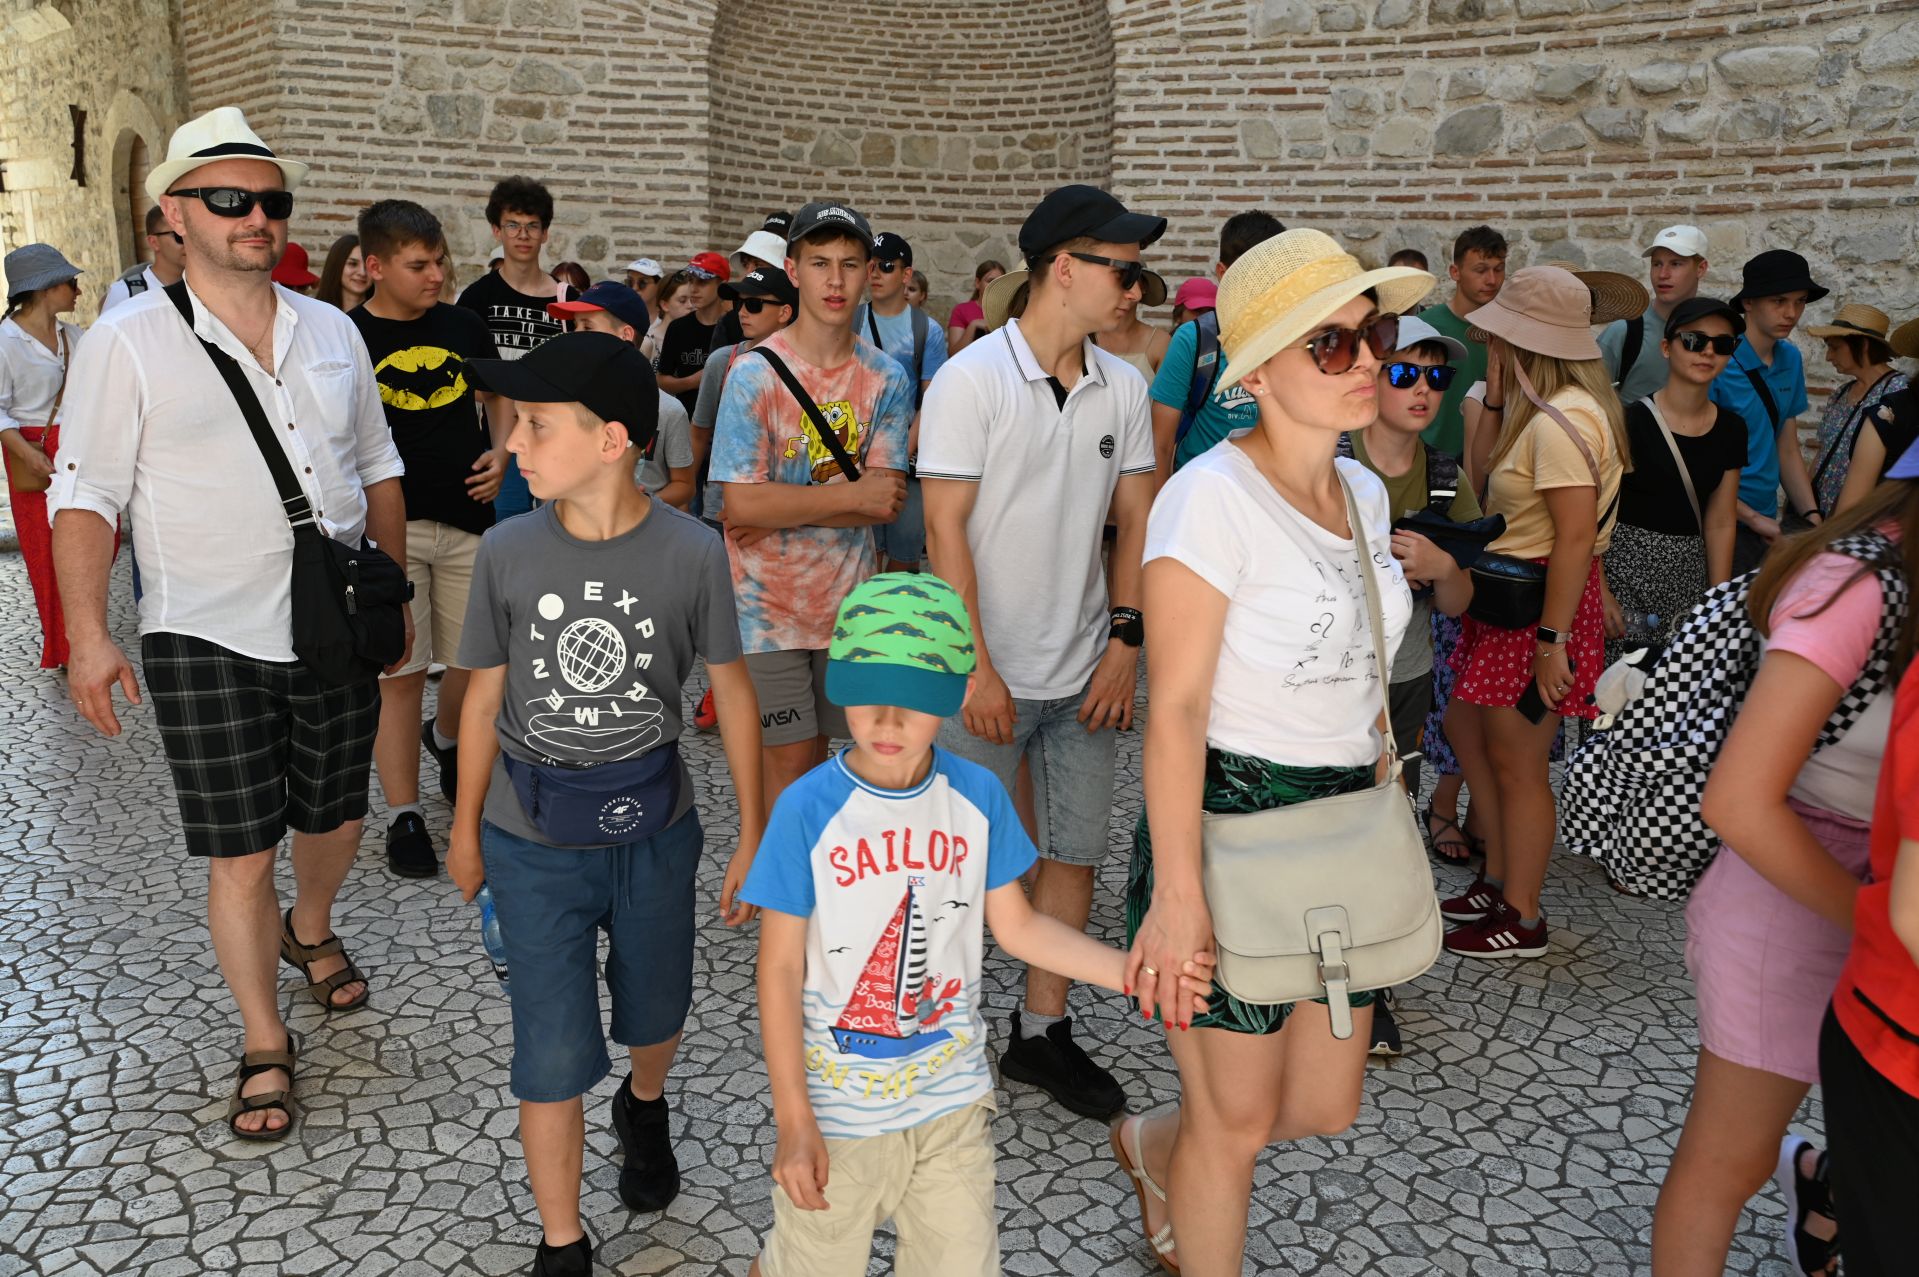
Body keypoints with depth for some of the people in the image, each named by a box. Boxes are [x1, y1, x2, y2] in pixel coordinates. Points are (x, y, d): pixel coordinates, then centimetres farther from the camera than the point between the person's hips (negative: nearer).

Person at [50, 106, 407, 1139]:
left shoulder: (332, 332, 7)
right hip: (208, 642, -4)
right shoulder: (129, 342, -6)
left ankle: (309, 931, 49)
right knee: (240, 855, 2)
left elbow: (377, 469, 15)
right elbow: (85, 497, -6)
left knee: (334, 821, 17)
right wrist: (86, 633, -12)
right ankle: (265, 1047, 20)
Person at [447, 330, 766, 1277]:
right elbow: (486, 698, 1)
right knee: (553, 1055, 4)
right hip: (533, 843, 0)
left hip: (653, 834, 0)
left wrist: (753, 836, 0)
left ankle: (645, 1108, 56)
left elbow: (731, 691, -4)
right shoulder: (508, 551, -11)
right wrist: (466, 830, 10)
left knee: (655, 1014, 20)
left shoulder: (691, 553, -14)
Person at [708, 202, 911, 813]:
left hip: (849, 599, 3)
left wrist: (783, 509, -14)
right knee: (788, 763, 0)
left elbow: (885, 503, -7)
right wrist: (852, 495, -16)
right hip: (771, 603, -3)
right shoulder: (755, 373, -9)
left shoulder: (888, 379, 1)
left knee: (818, 754, 15)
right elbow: (742, 503, -17)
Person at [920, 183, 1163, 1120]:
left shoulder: (1122, 388, 5)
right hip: (990, 675, -5)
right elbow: (946, 528, -13)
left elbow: (1134, 522, 9)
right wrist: (976, 666, -16)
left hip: (1085, 673, 5)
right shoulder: (971, 380, -10)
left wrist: (1125, 639, -2)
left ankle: (1041, 1032, 27)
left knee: (1076, 852, 11)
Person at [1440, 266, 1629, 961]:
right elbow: (1485, 496, 10)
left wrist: (1551, 639, -26)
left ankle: (1521, 919, 17)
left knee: (1516, 761, 1)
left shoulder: (1561, 420, -22)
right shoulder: (1545, 409, 11)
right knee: (1465, 727, 18)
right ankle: (1499, 881, 31)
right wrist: (1496, 403, 11)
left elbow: (1576, 537, -26)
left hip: (1543, 600, -11)